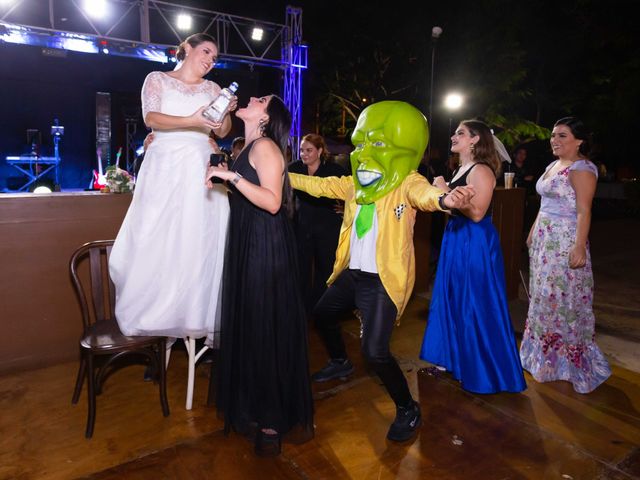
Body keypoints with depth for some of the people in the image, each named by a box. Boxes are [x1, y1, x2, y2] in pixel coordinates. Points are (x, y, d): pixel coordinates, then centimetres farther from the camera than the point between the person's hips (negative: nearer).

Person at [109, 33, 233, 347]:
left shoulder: (212, 88, 19)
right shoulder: (157, 79, 11)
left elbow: (222, 132, 14)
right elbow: (151, 118, -6)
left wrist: (227, 113, -5)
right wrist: (191, 121, -19)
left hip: (200, 167, 2)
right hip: (165, 166, -2)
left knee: (200, 241, -6)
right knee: (156, 240, -8)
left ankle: (196, 316, 0)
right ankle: (154, 316, 4)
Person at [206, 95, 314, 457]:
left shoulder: (265, 146, -9)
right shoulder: (248, 148, 18)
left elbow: (272, 202, -21)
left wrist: (232, 176, -23)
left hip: (266, 248, -9)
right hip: (248, 247, 9)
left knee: (267, 330, -1)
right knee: (249, 326, 13)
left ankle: (273, 421, 14)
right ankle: (256, 409, 29)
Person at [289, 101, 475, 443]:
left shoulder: (407, 182, -14)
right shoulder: (355, 182, 6)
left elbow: (423, 194, -35)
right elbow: (320, 185, 14)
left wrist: (443, 199, -59)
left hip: (384, 279, -8)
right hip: (352, 273, 8)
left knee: (375, 351, -14)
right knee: (322, 313, 25)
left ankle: (408, 410, 15)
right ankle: (340, 363, 54)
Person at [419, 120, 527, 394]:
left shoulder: (481, 170, -14)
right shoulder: (461, 169, 14)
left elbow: (476, 213, -24)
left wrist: (445, 192, -19)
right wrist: (441, 191, 4)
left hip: (475, 244, -10)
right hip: (456, 240, 10)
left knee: (476, 307, 0)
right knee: (453, 301, 16)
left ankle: (484, 372, 17)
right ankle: (455, 358, 32)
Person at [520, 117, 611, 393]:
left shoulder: (582, 169, -11)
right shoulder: (553, 166, 14)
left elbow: (584, 211, -18)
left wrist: (580, 247, -24)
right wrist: (533, 233, 19)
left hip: (566, 242, -9)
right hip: (544, 240, 9)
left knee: (563, 297, -2)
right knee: (544, 295, 14)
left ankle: (567, 359, 14)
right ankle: (545, 353, 29)